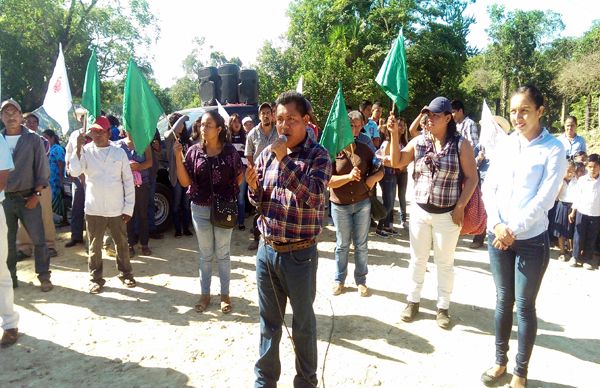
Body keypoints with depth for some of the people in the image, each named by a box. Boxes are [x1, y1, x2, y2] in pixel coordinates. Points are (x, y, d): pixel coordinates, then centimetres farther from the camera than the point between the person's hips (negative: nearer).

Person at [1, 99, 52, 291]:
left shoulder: (33, 140, 0)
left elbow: (42, 169, -1)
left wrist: (36, 195, -6)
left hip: (28, 198, -2)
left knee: (39, 239, 1)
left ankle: (44, 276, 13)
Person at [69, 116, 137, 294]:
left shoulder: (119, 152, -1)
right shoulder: (86, 151, -1)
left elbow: (128, 182, 1)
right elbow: (74, 172, -16)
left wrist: (128, 208, -1)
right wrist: (78, 148, -19)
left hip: (117, 210, 0)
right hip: (93, 209, 0)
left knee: (122, 244, 12)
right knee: (95, 246, 10)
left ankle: (125, 274, 29)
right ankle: (95, 278, 25)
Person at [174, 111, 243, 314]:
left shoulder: (229, 151, -7)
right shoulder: (194, 151, -4)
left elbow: (239, 177, 5)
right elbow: (185, 182, -6)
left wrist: (228, 193, -4)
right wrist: (178, 157, -15)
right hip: (200, 209, 1)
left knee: (222, 254, 12)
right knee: (205, 255, 15)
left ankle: (225, 295, 26)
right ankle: (205, 294, 28)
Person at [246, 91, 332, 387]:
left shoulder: (318, 155, -10)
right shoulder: (267, 153, 4)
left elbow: (313, 195, -25)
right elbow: (259, 202, 10)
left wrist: (285, 160, -26)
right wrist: (253, 187, -12)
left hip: (299, 254, -4)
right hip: (266, 249, 5)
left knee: (303, 322, 13)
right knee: (268, 321, 19)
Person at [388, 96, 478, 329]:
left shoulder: (461, 144, -8)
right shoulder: (419, 141, 1)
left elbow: (471, 178, -6)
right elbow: (396, 163, -1)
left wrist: (460, 207, -11)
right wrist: (394, 135, -11)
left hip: (448, 214, -2)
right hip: (419, 211, 3)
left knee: (445, 263, 11)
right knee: (417, 259, 14)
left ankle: (443, 307, 27)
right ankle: (413, 301, 30)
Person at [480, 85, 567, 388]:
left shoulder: (553, 149, -7)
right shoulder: (504, 144, 6)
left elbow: (544, 199, -13)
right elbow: (489, 187, 3)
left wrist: (513, 230, -14)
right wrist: (497, 225, -10)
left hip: (531, 239, -4)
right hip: (497, 235, 4)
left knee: (525, 305, 6)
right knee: (503, 300, 14)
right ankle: (500, 362, 29)